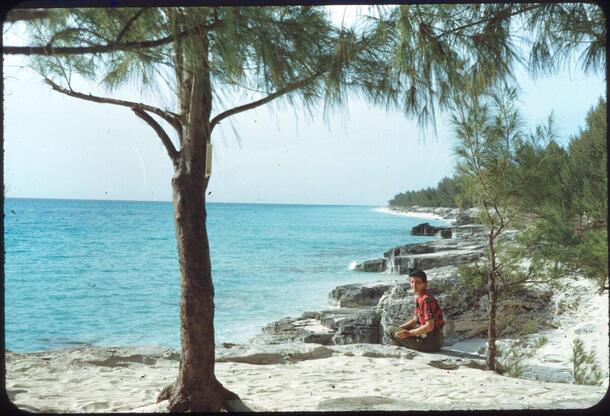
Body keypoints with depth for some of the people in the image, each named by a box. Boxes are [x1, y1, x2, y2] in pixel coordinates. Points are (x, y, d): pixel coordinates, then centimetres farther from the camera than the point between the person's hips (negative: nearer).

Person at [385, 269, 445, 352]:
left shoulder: (427, 299, -19)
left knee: (390, 330, -9)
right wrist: (398, 328, 7)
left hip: (431, 342, -10)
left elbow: (429, 326, -24)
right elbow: (415, 320, 20)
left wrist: (408, 333, -18)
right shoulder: (419, 299, 10)